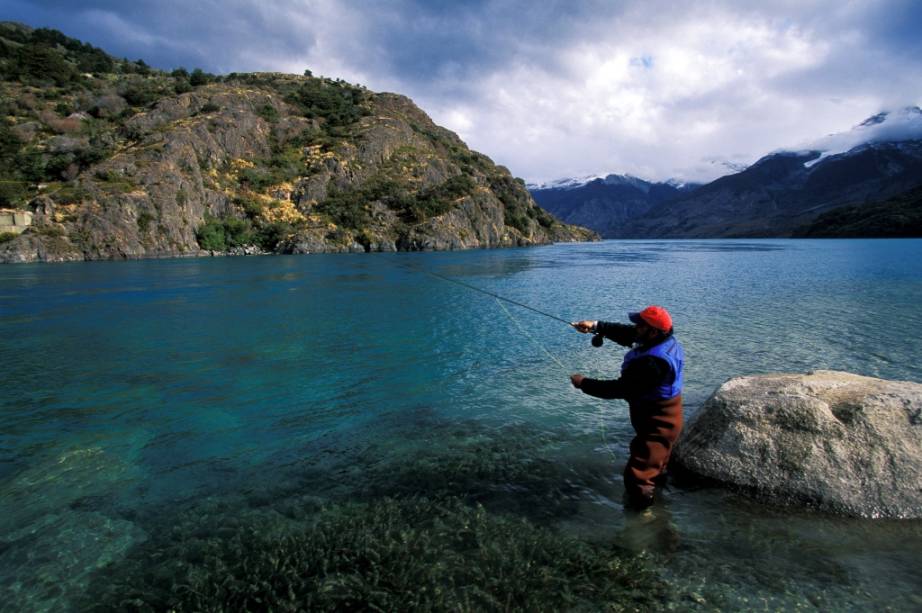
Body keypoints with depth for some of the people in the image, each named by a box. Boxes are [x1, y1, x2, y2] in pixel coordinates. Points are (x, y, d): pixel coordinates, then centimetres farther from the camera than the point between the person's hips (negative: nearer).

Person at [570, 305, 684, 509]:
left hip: (657, 425, -10)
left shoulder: (653, 362, -37)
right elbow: (627, 334, 2)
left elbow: (620, 389, -32)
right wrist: (596, 326, -9)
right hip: (662, 418, 10)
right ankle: (657, 476, 63)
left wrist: (584, 383, -23)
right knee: (656, 455, 37)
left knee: (637, 475, -3)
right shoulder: (663, 339, -8)